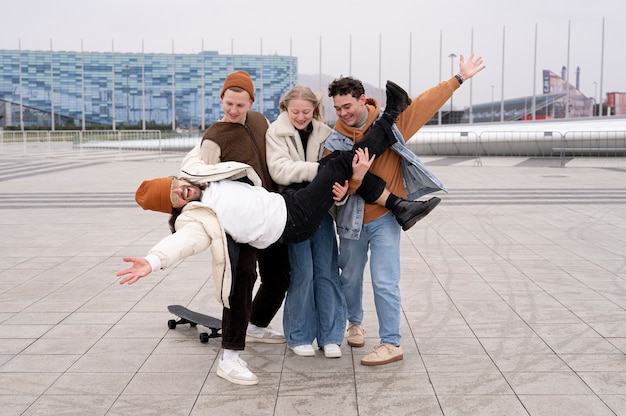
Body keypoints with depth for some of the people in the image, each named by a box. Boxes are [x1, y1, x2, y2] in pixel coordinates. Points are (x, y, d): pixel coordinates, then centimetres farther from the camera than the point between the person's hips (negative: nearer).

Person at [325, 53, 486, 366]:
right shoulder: (336, 141, -5)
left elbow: (427, 102, 1)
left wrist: (459, 78, 4)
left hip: (384, 217, -3)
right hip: (352, 220, 3)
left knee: (385, 282, -8)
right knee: (350, 277, 18)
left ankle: (391, 344, 2)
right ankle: (354, 323, 43)